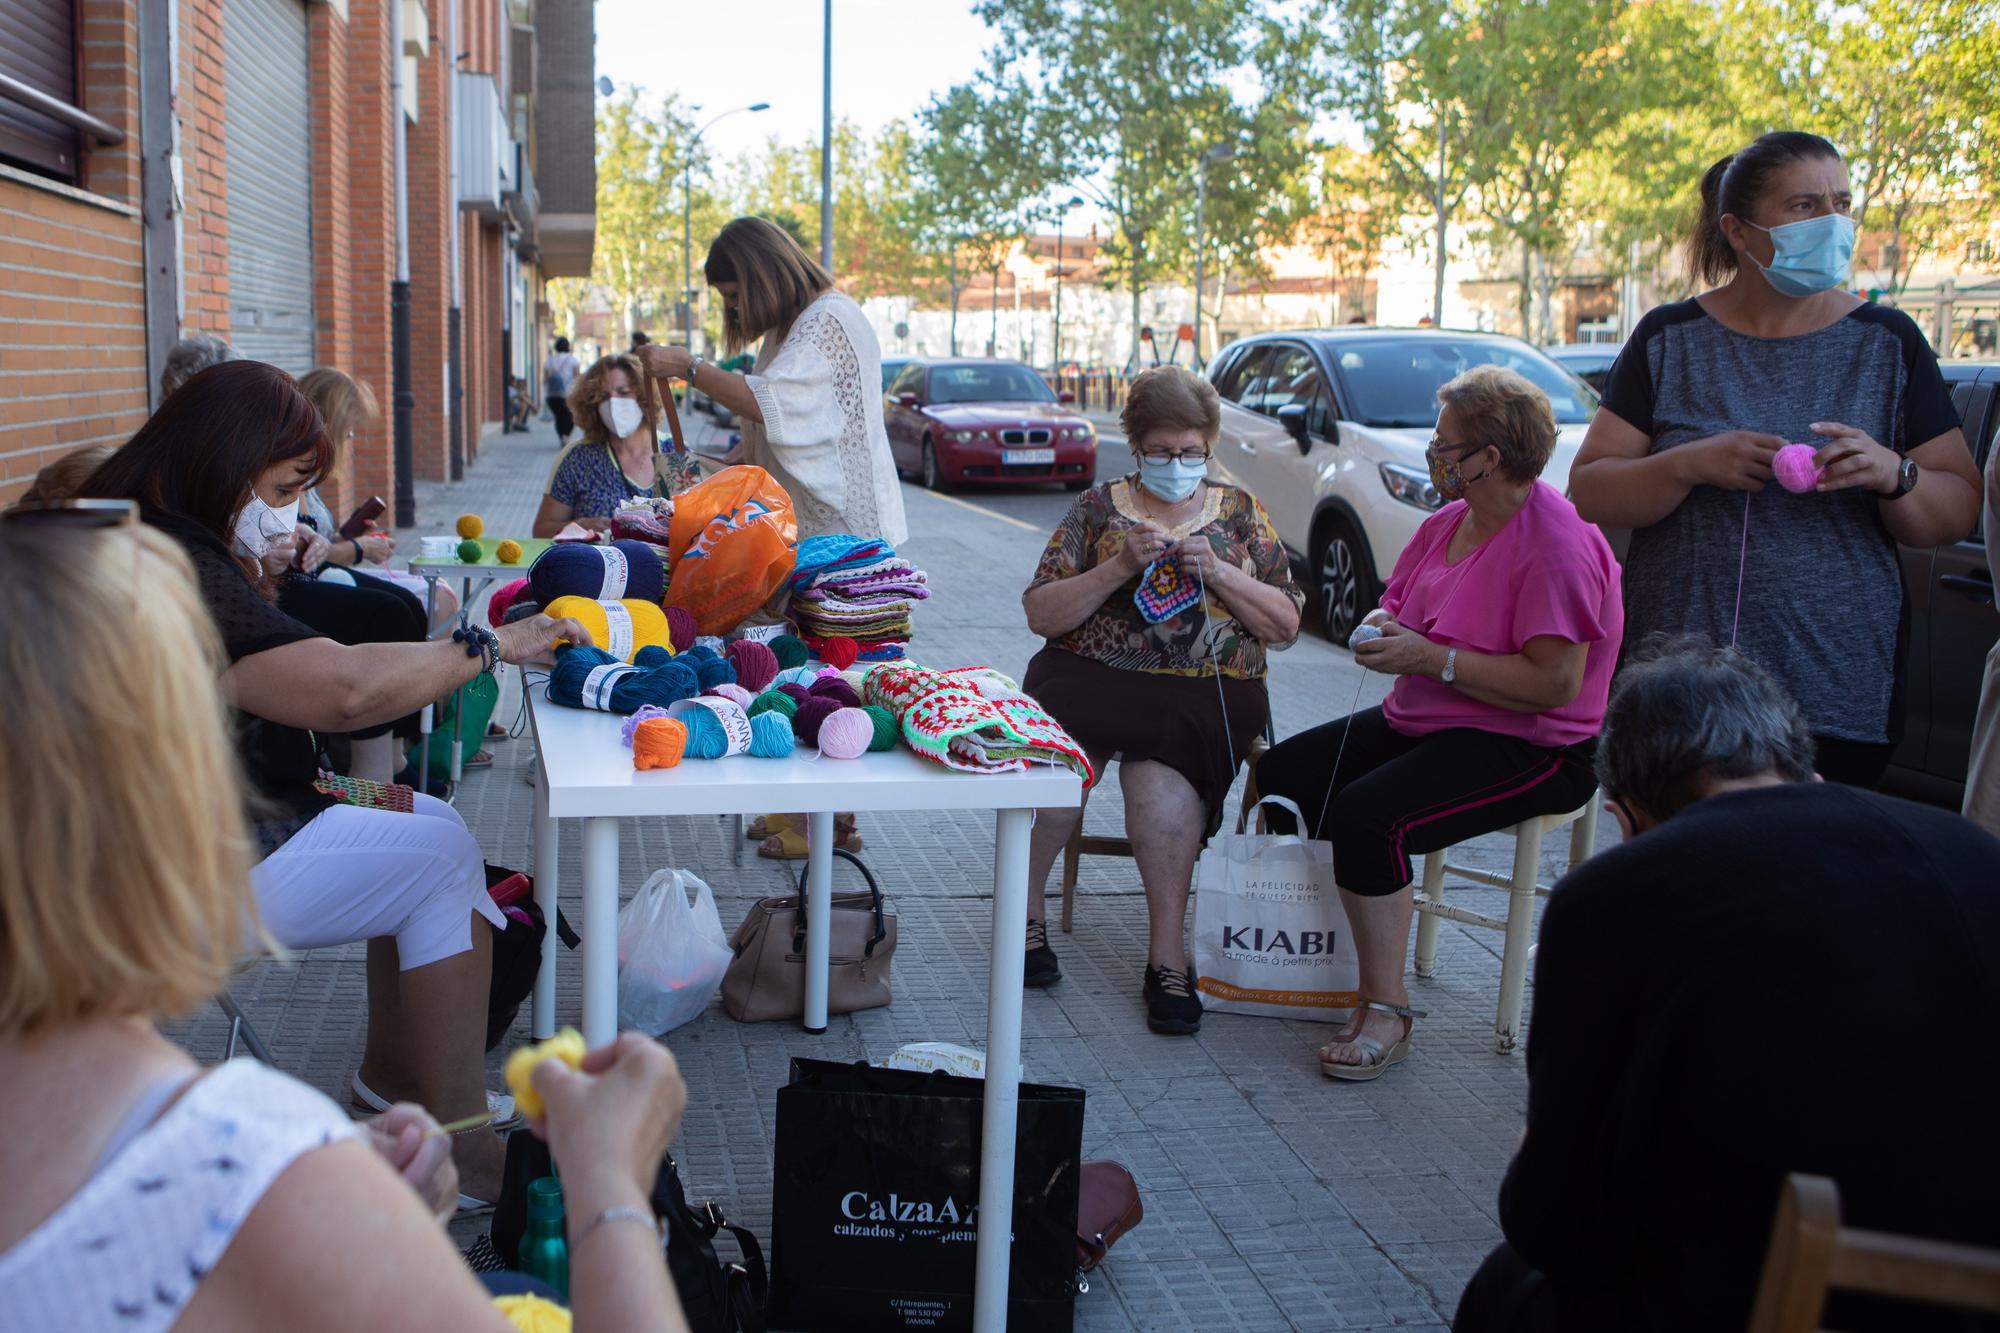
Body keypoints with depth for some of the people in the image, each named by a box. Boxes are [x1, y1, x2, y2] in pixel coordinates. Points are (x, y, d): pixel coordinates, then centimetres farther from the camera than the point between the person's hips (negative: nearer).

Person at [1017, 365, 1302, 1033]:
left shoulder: (1240, 513, 16)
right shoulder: (1098, 508, 13)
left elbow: (1285, 625, 9)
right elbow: (1040, 613, 4)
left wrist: (1217, 571, -6)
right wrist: (1120, 567, -9)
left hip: (1206, 690, 0)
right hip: (1093, 676, 0)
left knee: (1159, 766, -35)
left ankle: (1167, 949, -27)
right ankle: (1027, 910, -16)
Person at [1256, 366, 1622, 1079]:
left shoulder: (1558, 545, -19)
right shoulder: (1448, 523, 9)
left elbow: (1555, 683, -26)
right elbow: (1395, 602, 21)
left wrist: (1430, 657, -23)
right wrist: (1382, 628, -4)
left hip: (1527, 747, -10)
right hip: (1423, 723, 10)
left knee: (1368, 814, -30)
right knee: (1281, 774, -1)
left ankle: (1386, 1011, -18)